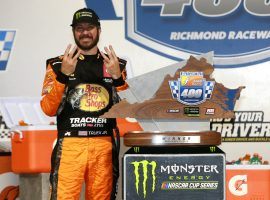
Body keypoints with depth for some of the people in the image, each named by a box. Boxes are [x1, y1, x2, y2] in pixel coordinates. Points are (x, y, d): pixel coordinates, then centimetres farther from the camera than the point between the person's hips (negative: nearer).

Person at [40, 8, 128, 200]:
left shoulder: (116, 65, 11)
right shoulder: (58, 64, 7)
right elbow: (49, 109, -3)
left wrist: (117, 77, -11)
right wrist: (63, 74, -14)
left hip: (104, 146, 2)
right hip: (70, 145, -2)